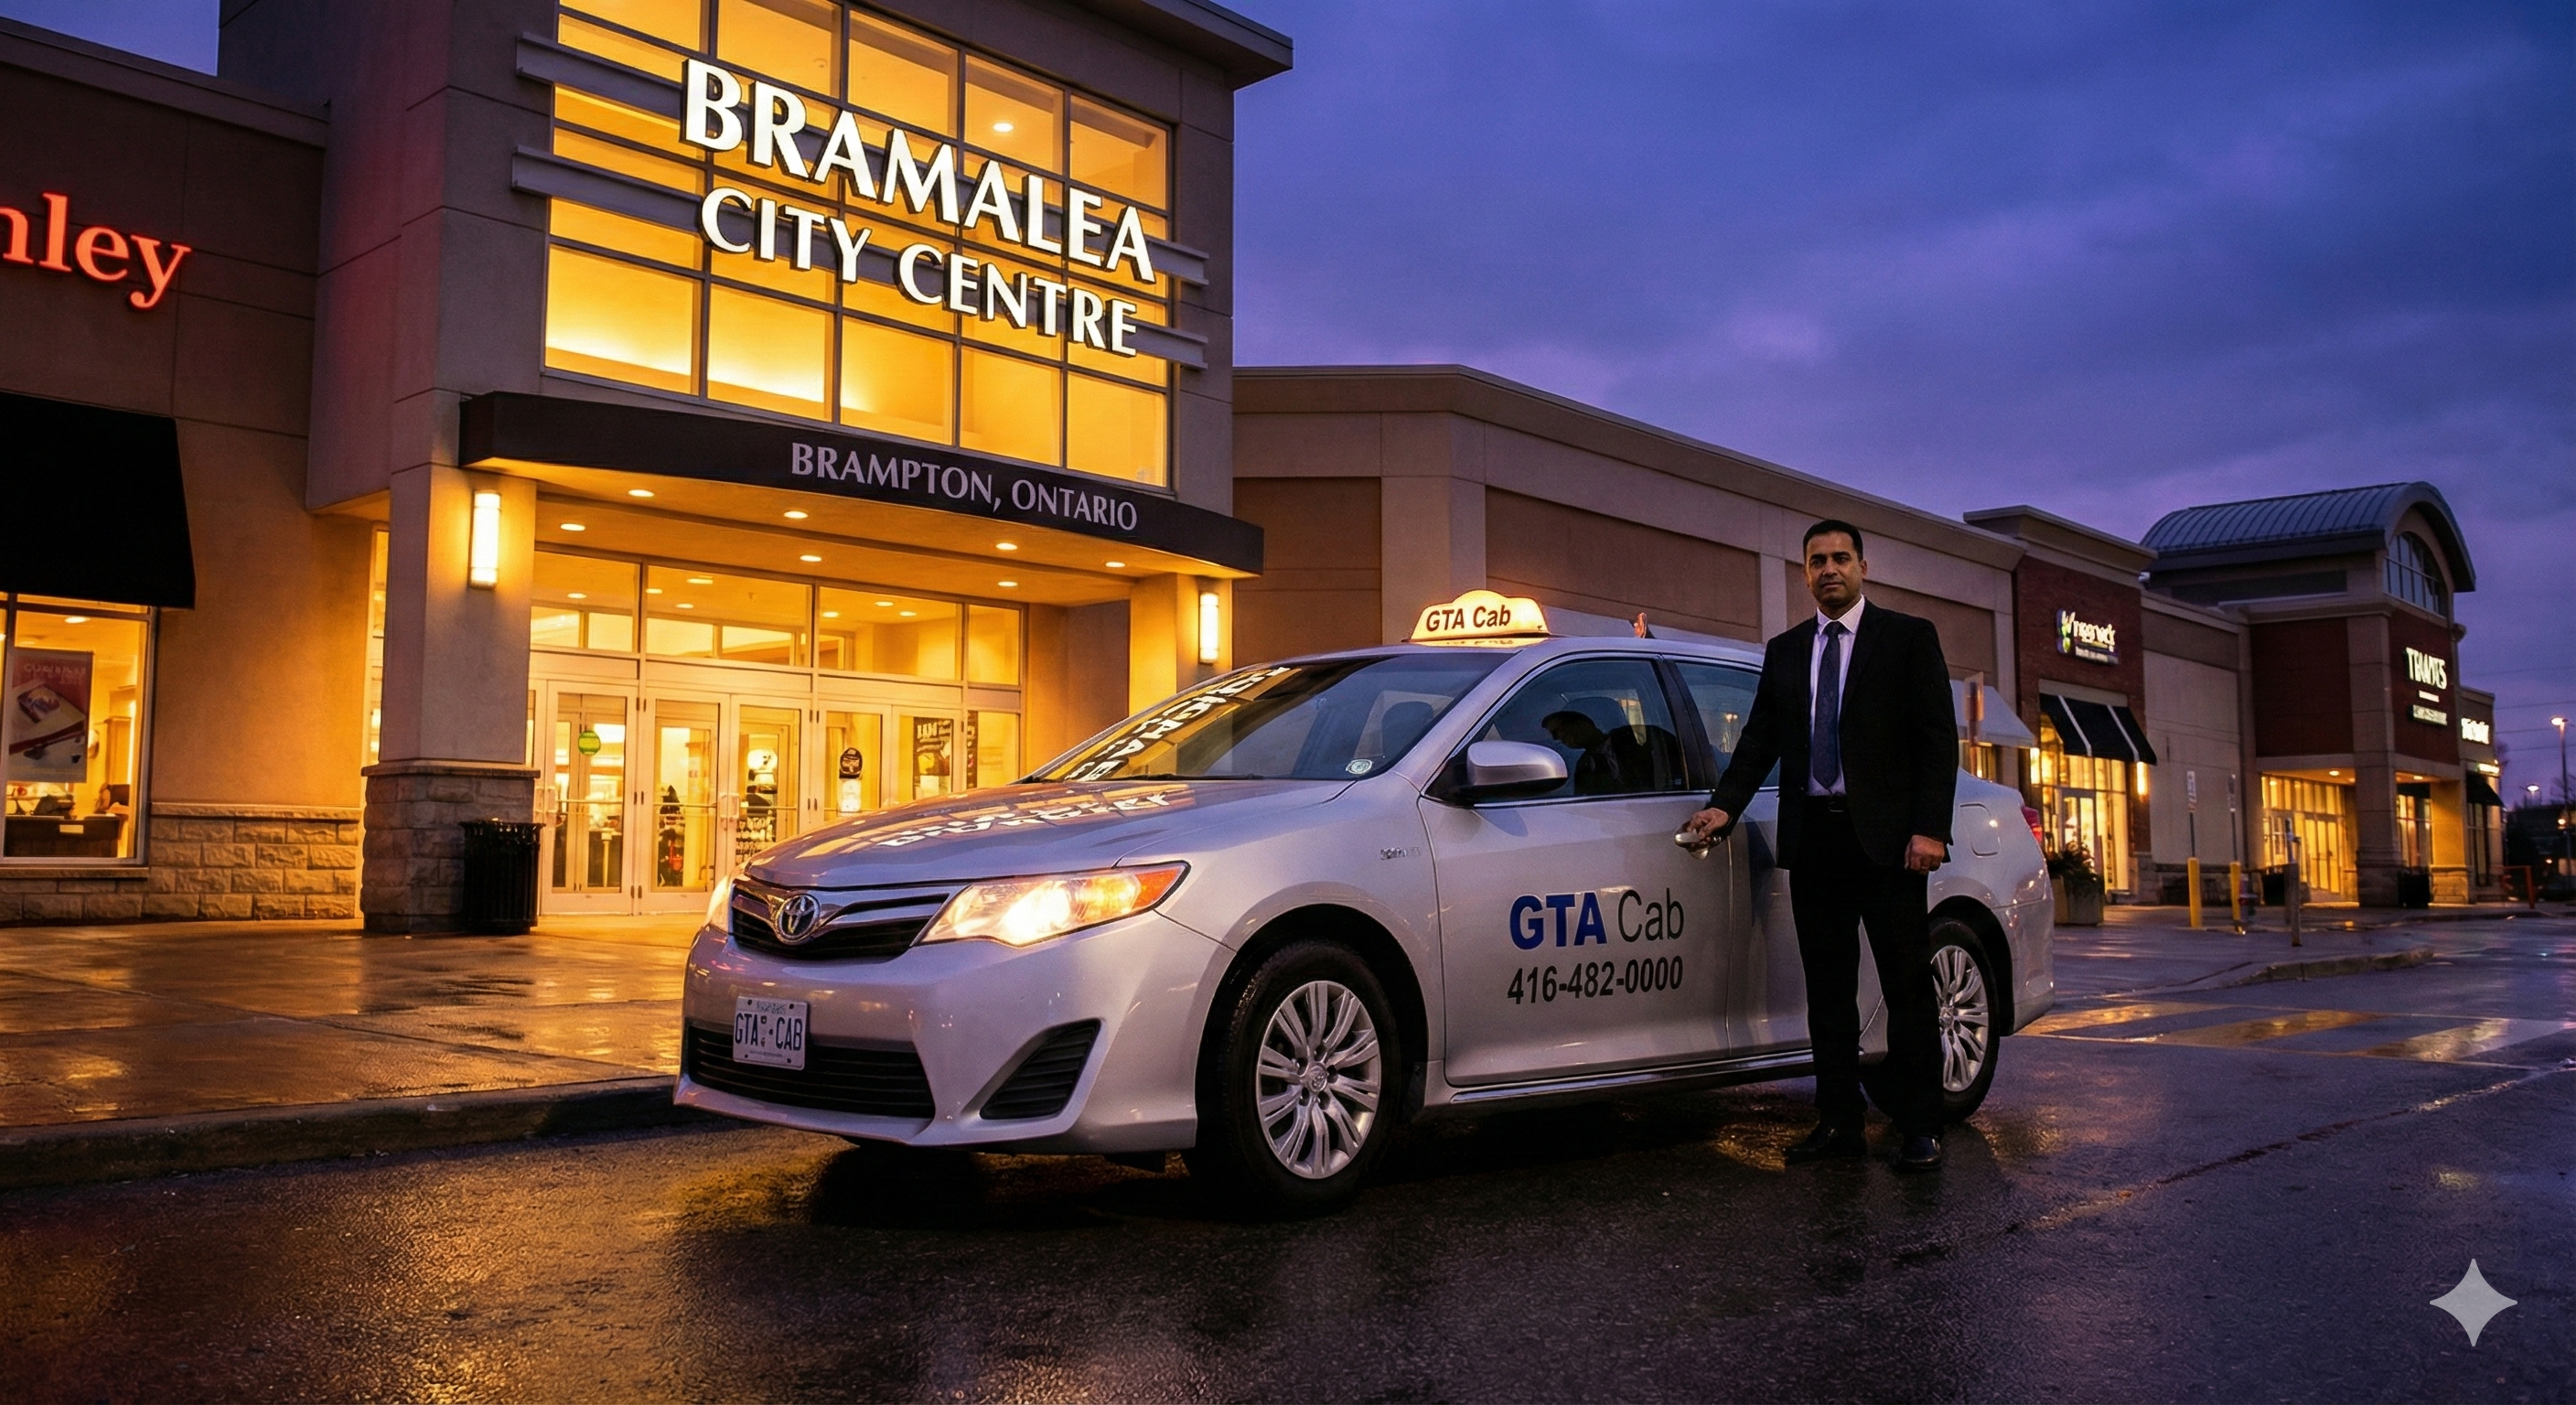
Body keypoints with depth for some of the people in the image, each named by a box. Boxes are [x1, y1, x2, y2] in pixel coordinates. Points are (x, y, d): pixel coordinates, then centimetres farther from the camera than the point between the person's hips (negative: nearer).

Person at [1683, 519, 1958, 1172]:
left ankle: (1920, 1130, 7)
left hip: (1886, 837, -4)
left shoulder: (1909, 636, 3)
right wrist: (1725, 805, -2)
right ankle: (1839, 1124, 14)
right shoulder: (1785, 651, 16)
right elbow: (1760, 739, 13)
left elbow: (1938, 738, -3)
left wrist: (1929, 828, -12)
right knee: (1828, 991, 8)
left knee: (1908, 989, 0)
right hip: (1814, 837, 4)